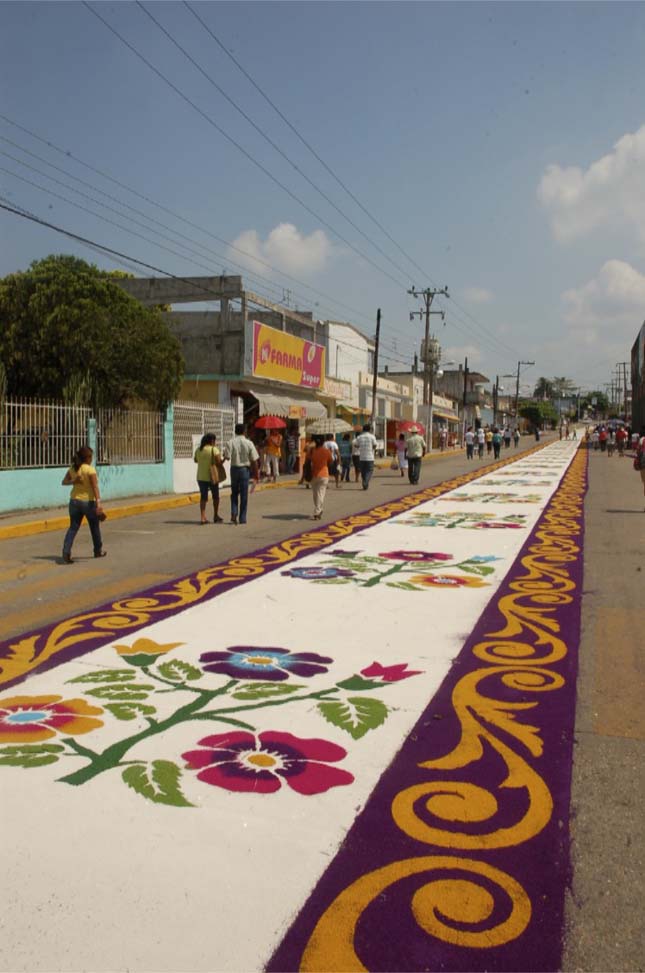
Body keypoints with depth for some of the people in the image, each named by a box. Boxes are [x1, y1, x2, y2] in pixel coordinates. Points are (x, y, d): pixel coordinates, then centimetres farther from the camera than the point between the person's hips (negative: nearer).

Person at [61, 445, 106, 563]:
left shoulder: (73, 468, 4)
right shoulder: (90, 470, -16)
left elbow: (64, 482, 9)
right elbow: (95, 487, -23)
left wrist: (73, 481, -8)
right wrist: (98, 503, -28)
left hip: (74, 501, 5)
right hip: (88, 502, -5)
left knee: (73, 527, 5)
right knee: (95, 527, 14)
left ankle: (66, 552, -11)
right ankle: (98, 551, 29)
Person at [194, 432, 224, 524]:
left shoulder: (198, 449, 3)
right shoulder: (214, 450, -13)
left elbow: (195, 460, 18)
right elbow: (219, 463, -15)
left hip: (201, 477, 4)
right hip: (212, 476, -4)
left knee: (203, 497, 10)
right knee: (215, 497, 13)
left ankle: (203, 517, 1)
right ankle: (215, 516, 23)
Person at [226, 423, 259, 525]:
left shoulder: (231, 443, -6)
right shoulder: (248, 443, -6)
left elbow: (227, 457, -15)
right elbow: (254, 460, -4)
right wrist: (256, 474, 3)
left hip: (234, 469, 1)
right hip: (245, 469, -1)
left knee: (234, 493, 17)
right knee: (244, 495, 6)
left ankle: (233, 513, 0)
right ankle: (242, 518, 9)